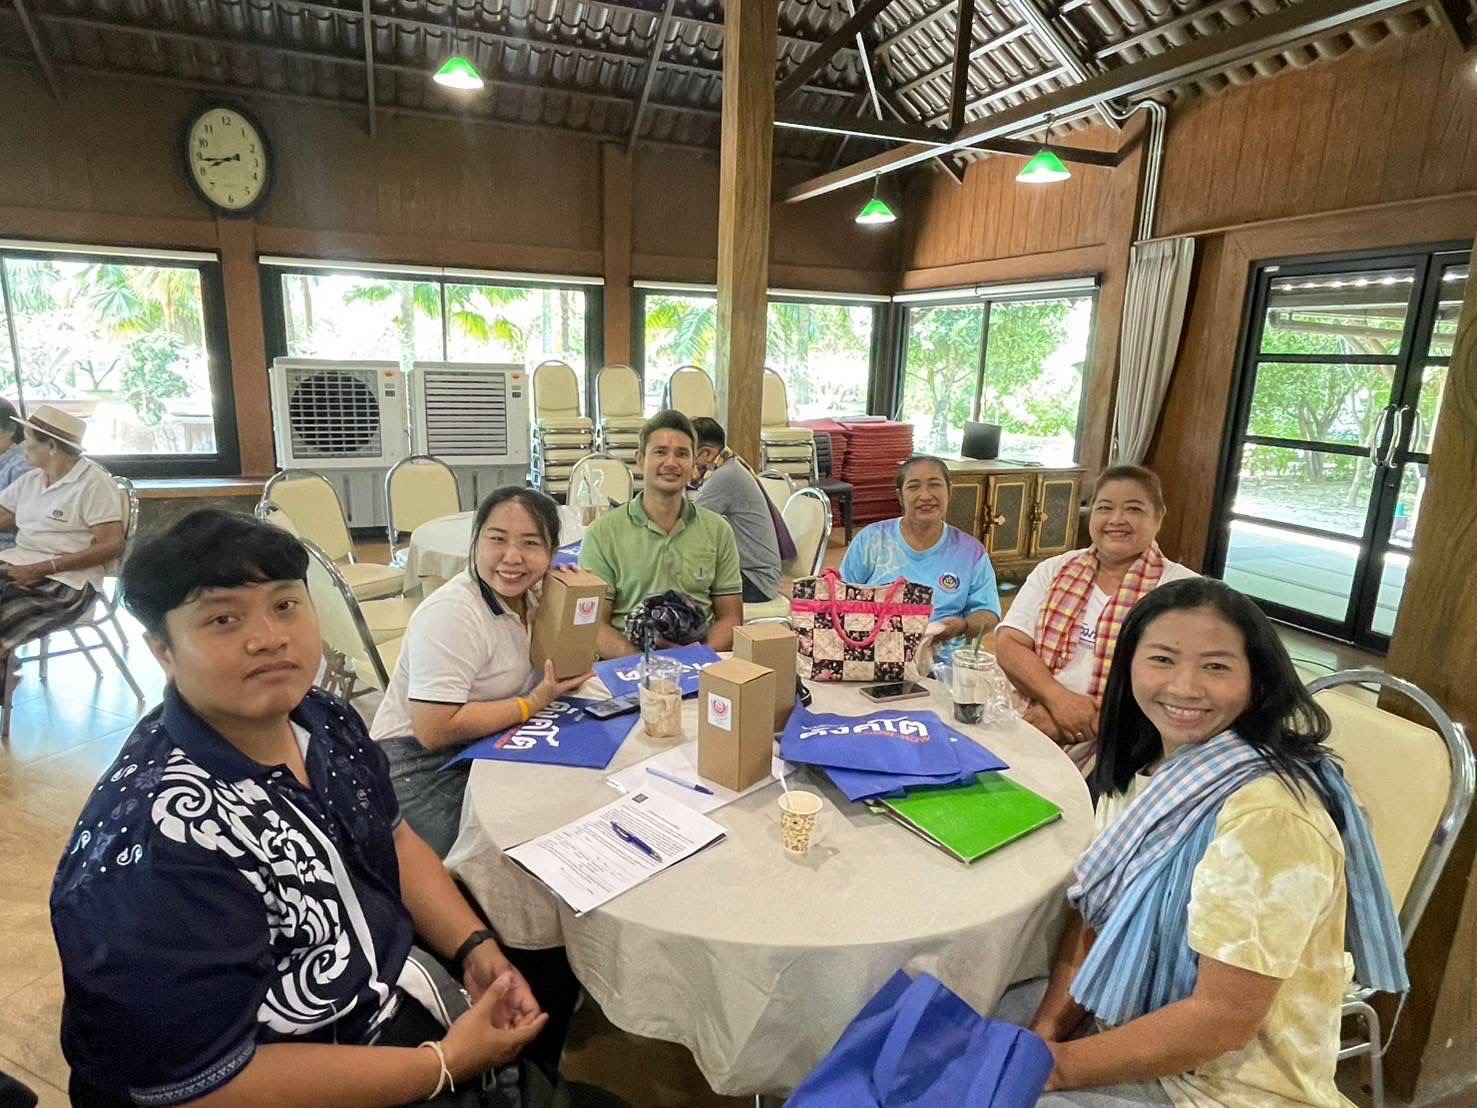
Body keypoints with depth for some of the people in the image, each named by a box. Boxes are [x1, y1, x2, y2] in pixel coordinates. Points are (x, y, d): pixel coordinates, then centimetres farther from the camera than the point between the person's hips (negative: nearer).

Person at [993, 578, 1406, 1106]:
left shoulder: (1268, 818, -28)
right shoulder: (1147, 767, -4)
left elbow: (1225, 1019, -26)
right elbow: (1093, 909, 1)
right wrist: (1045, 1031, -11)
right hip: (1130, 1015, 6)